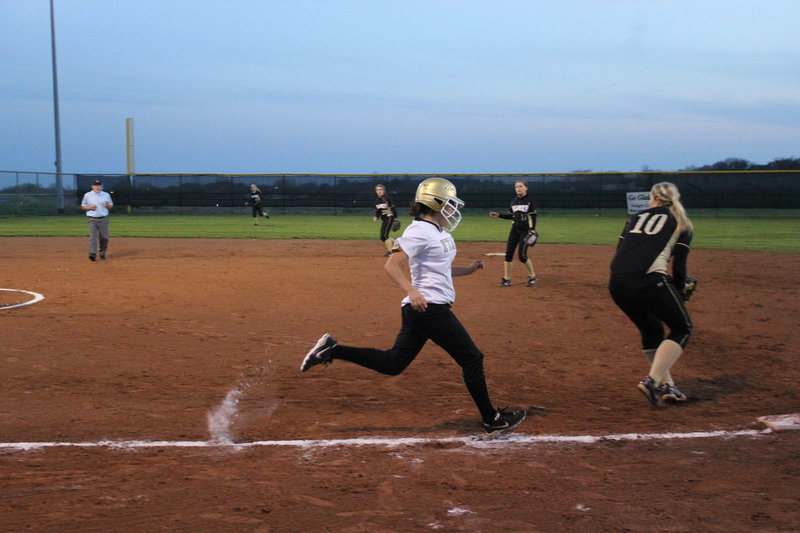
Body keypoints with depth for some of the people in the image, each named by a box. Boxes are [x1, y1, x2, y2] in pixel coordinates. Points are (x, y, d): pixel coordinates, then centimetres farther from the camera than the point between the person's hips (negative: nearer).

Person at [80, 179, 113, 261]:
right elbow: (83, 206, 9)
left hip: (103, 219, 2)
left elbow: (111, 206, 14)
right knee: (92, 236, -14)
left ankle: (102, 253, 20)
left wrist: (107, 205, -10)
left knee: (104, 237, 4)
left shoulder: (106, 195, 9)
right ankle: (92, 254, -21)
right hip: (92, 219, -2)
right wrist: (90, 207, -11)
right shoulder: (87, 195, 4)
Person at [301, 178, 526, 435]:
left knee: (392, 363, 10)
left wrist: (468, 269, 15)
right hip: (430, 308, -10)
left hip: (420, 310, 10)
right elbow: (391, 265, -20)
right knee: (472, 358, 0)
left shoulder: (440, 232, 17)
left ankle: (332, 350, 10)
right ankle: (492, 419, 9)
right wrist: (412, 291, -34)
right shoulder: (420, 230, -13)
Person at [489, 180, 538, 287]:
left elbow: (533, 217, -9)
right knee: (508, 253, -1)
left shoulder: (530, 201, -6)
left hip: (525, 230, -6)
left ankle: (532, 276, 9)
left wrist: (532, 230, -17)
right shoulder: (514, 201, 11)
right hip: (514, 230, 6)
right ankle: (506, 279, 6)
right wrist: (498, 215, 8)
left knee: (522, 255, -10)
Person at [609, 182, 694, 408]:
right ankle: (652, 381, -7)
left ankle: (666, 386, 19)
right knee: (682, 328, 11)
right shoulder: (681, 223, 15)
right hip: (649, 281, -5)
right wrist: (680, 291, 19)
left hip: (617, 283, 5)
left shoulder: (636, 217, 26)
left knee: (651, 330, 25)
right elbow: (679, 265, 5)